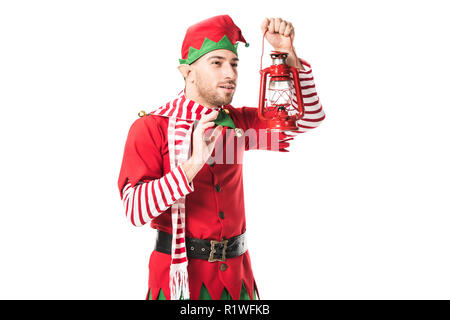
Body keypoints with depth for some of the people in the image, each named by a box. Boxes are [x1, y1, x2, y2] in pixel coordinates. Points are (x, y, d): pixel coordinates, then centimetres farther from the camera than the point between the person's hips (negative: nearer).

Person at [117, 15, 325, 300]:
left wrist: (287, 52, -9)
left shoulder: (237, 122, 5)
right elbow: (135, 211, -19)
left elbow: (310, 117, 2)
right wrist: (193, 164, -30)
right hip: (179, 276, -4)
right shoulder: (150, 127, -9)